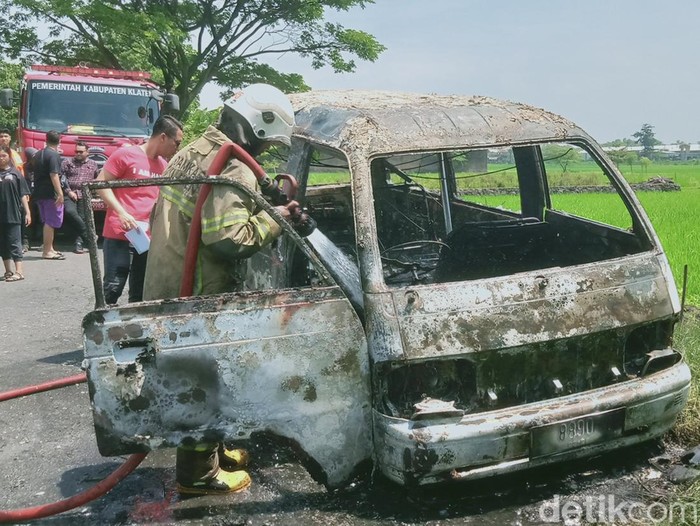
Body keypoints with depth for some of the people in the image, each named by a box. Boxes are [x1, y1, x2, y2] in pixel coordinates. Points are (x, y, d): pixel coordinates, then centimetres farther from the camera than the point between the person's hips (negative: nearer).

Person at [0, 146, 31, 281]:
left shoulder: (15, 173, 3)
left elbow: (23, 195, 2)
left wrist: (27, 212, -3)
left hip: (13, 214, -3)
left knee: (14, 243, -4)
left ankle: (19, 271, -6)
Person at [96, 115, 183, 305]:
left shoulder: (164, 165, 14)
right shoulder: (126, 154, -4)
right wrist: (121, 213, -16)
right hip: (119, 235, -6)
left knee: (140, 293, 9)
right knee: (113, 288, -6)